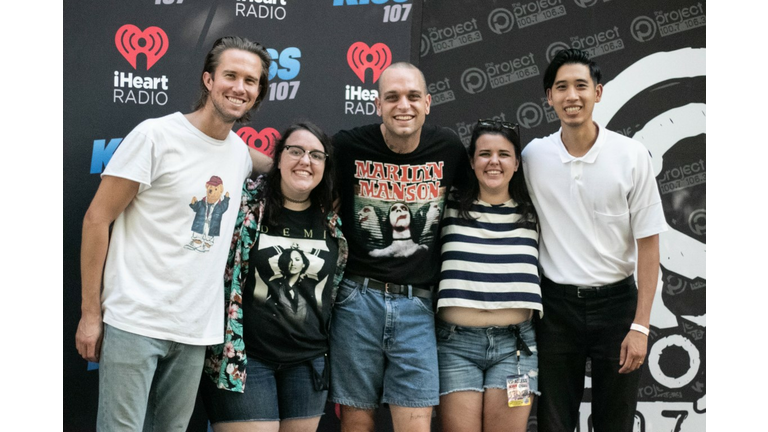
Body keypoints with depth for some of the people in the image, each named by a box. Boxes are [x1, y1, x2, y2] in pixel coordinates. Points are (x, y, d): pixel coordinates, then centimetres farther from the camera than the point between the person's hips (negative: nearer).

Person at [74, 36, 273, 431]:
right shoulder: (155, 136, -9)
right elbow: (97, 220, -8)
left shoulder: (240, 151, 8)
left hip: (196, 331, 6)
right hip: (135, 323, -5)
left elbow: (274, 166, 35)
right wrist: (90, 312, -9)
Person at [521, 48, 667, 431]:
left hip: (616, 302, -1)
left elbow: (648, 244, -5)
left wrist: (640, 326, -10)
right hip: (556, 304, 1)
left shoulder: (632, 156, -7)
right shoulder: (532, 156, -2)